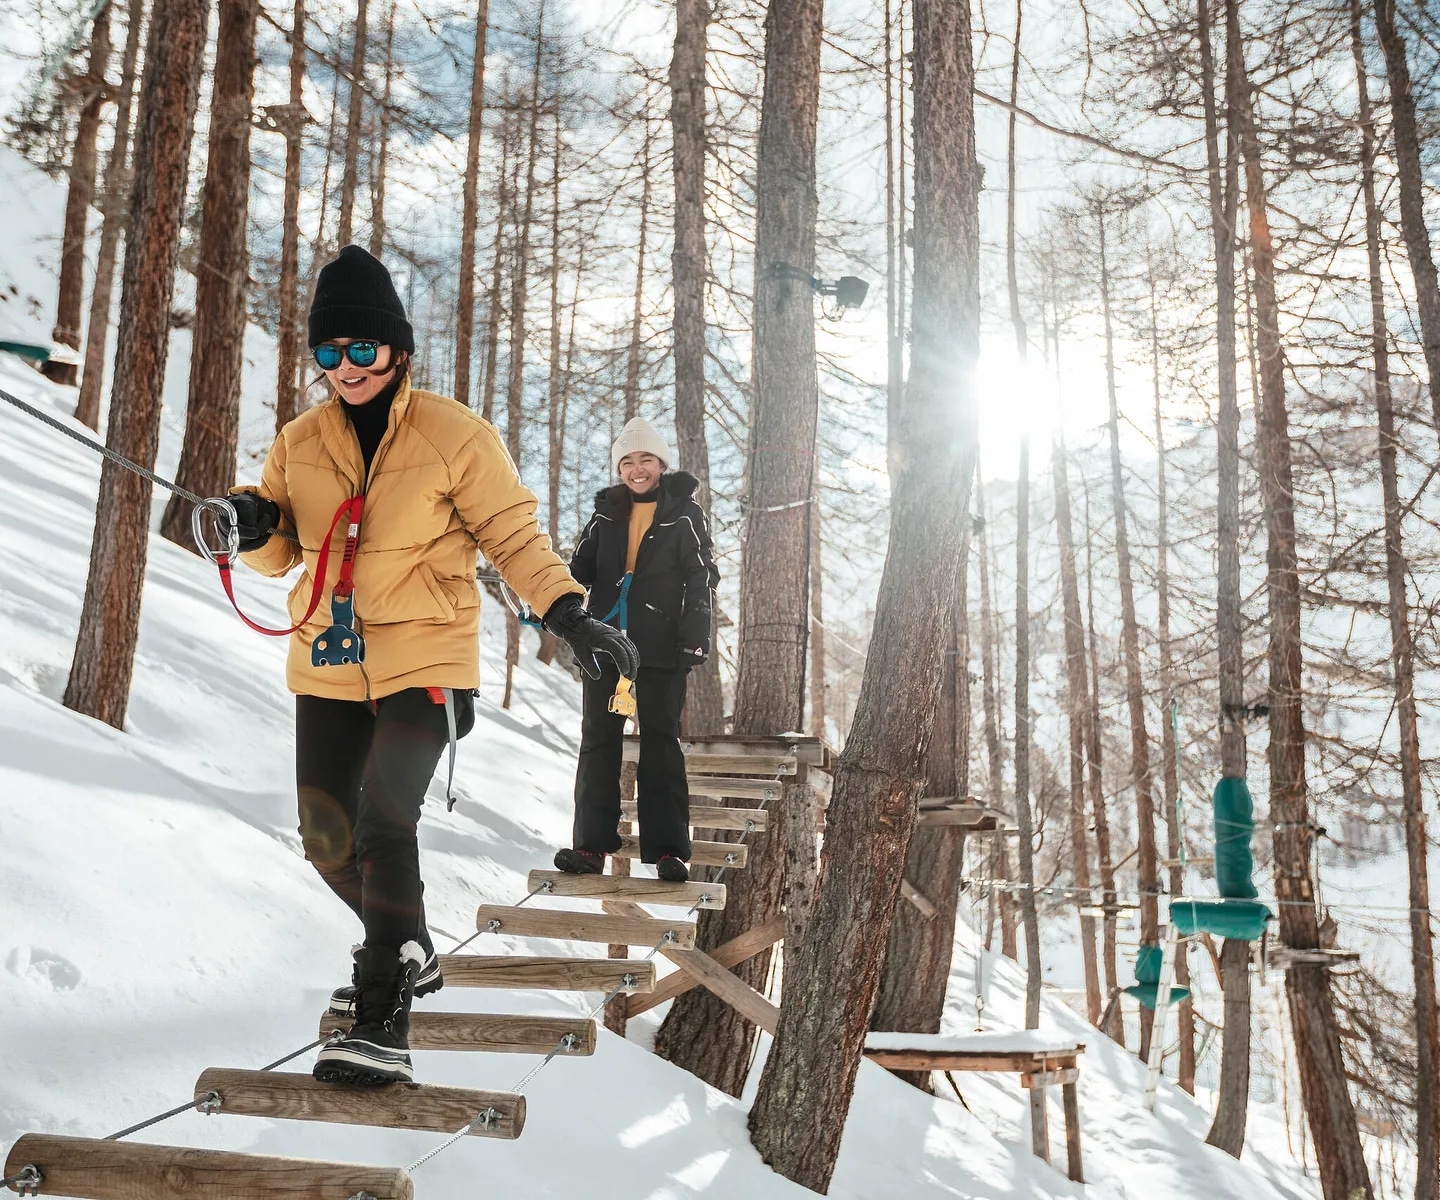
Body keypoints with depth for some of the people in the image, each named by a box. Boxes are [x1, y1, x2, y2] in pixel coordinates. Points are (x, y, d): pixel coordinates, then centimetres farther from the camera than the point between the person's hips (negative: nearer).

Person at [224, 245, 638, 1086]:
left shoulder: (456, 436, -6)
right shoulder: (301, 442, 6)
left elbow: (514, 537, -2)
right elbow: (284, 553, 12)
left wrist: (570, 615, -12)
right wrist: (255, 526, -11)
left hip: (425, 660, -5)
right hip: (328, 666, 6)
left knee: (382, 823, -20)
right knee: (328, 840, 11)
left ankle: (384, 1021, -10)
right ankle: (409, 953, 37)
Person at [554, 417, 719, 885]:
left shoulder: (685, 514, 1)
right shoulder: (607, 513, 11)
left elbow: (702, 580, -2)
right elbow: (580, 569, 14)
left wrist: (695, 636, -12)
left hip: (660, 648, -4)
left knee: (660, 742, 0)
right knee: (599, 739, 3)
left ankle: (667, 848, 4)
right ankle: (592, 843, 7)